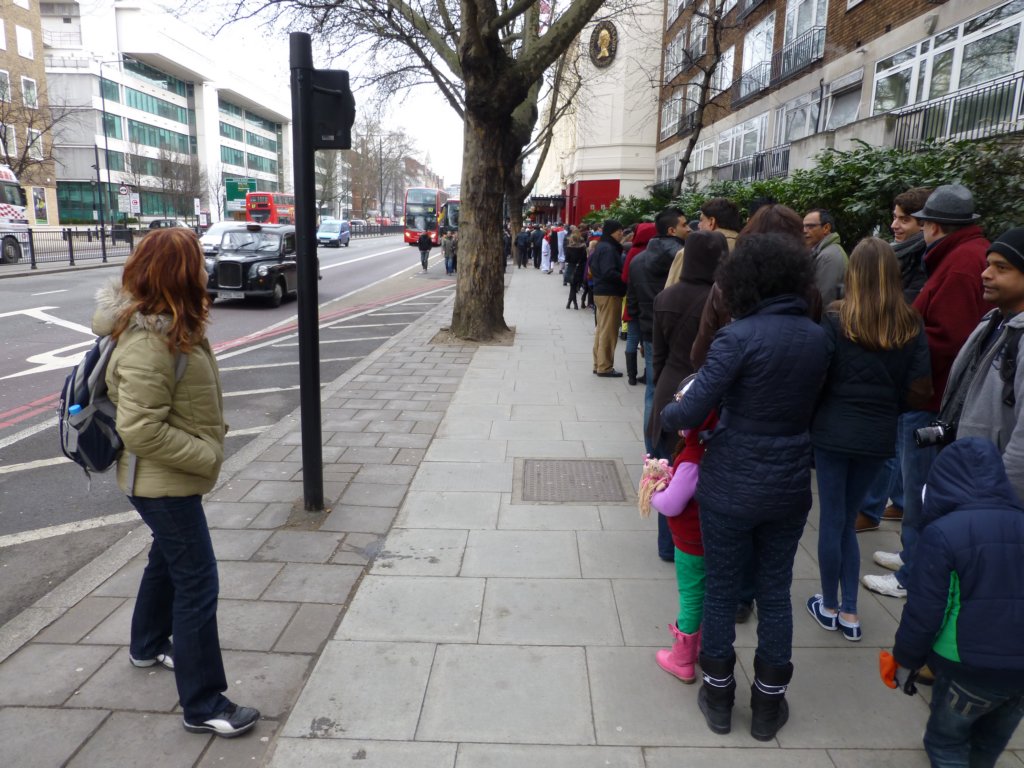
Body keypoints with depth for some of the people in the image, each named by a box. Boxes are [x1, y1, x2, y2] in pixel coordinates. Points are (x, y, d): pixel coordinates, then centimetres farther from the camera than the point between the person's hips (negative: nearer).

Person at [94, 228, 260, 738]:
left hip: (171, 478, 10)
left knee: (168, 560, 27)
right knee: (197, 584, -4)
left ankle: (148, 646, 50)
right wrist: (208, 456, -22)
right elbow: (141, 429, -30)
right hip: (163, 482, -10)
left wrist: (208, 444, 11)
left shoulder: (169, 326, 4)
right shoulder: (148, 343, -27)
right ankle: (203, 705, 8)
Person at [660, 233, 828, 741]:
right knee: (775, 592, 17)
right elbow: (807, 405, 8)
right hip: (790, 485, 5)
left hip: (731, 485, -4)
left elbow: (691, 412, -21)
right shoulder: (817, 337, 0)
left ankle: (718, 696, 30)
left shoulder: (740, 336, -19)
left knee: (720, 588, 13)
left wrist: (663, 416, -1)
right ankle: (769, 704, 32)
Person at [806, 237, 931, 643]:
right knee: (847, 519, 16)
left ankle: (830, 607, 23)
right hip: (878, 436, 3)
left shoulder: (835, 320, -11)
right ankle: (849, 611, 21)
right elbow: (919, 390, -2)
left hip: (833, 431, -3)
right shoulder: (912, 326, -2)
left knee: (832, 519, 10)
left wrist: (819, 411, 9)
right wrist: (886, 404, 16)